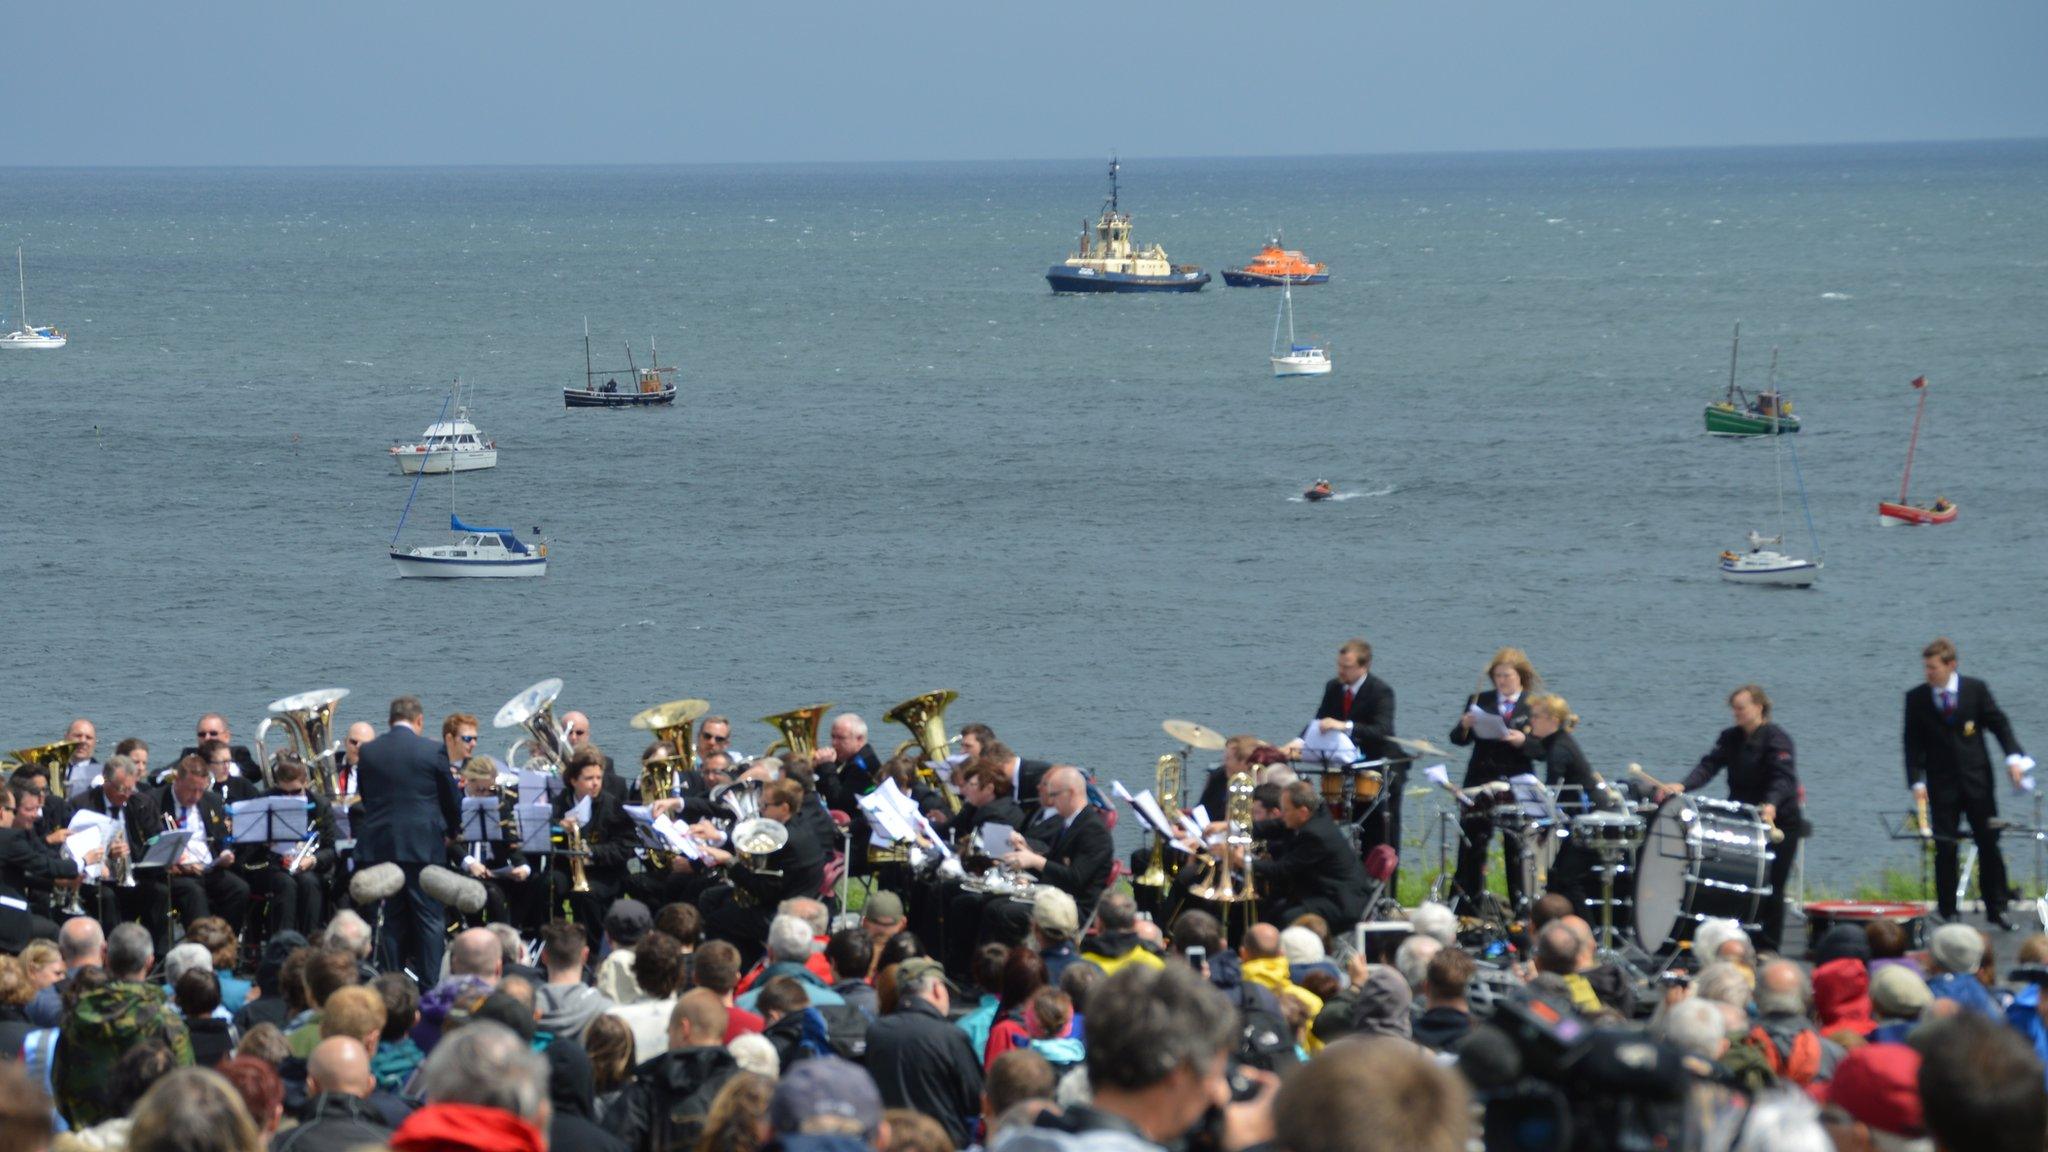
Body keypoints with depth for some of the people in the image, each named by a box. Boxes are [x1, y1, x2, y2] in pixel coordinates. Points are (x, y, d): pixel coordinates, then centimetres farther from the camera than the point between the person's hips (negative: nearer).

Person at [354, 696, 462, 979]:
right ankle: (430, 982, -2)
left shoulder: (368, 752, 3)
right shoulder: (433, 751, -5)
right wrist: (449, 832, 22)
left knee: (390, 919, 8)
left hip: (378, 845, 3)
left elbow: (365, 796, 13)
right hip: (422, 846, -3)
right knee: (430, 919, 3)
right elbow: (452, 799, 3)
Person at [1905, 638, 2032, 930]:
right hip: (1941, 784, 0)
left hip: (1978, 780, 0)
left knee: (1989, 845, 3)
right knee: (1945, 850, -2)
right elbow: (1913, 743, -1)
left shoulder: (1976, 689, 0)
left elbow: (1998, 723, 2)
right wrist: (1916, 782, -12)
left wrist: (2013, 757, -12)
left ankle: (1996, 908, 13)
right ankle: (1947, 913, 5)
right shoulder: (1916, 698, -1)